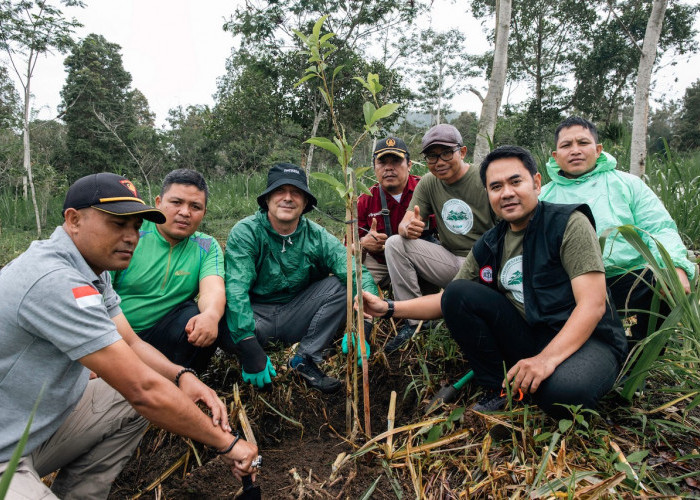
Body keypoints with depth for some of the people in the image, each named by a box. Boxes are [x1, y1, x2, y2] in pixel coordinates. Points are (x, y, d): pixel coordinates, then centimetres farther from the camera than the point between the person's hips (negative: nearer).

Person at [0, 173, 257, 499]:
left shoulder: (93, 269, 2)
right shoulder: (54, 281, -28)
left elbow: (131, 343, 7)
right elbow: (143, 389, -28)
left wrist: (181, 376, -13)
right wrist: (226, 443, -19)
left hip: (45, 419, 10)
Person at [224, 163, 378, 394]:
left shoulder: (317, 237, -8)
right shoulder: (245, 233, -16)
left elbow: (359, 273, -17)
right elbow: (235, 291, -27)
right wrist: (250, 350, -36)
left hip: (296, 315, 3)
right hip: (256, 315, -3)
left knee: (339, 285, -18)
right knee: (228, 324, -36)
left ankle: (305, 360, -10)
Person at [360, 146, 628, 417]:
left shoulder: (569, 223, -10)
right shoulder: (488, 246, 5)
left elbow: (593, 305, -18)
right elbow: (450, 301, 10)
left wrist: (547, 358, -32)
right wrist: (389, 308, -2)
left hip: (587, 339, -5)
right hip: (527, 338, 5)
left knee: (564, 390, -38)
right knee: (457, 293, -12)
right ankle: (497, 390, -2)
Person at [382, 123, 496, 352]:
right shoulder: (428, 183, 4)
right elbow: (404, 225, -4)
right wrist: (408, 228, -30)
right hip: (450, 260, 5)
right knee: (395, 243, -14)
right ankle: (413, 323, -11)